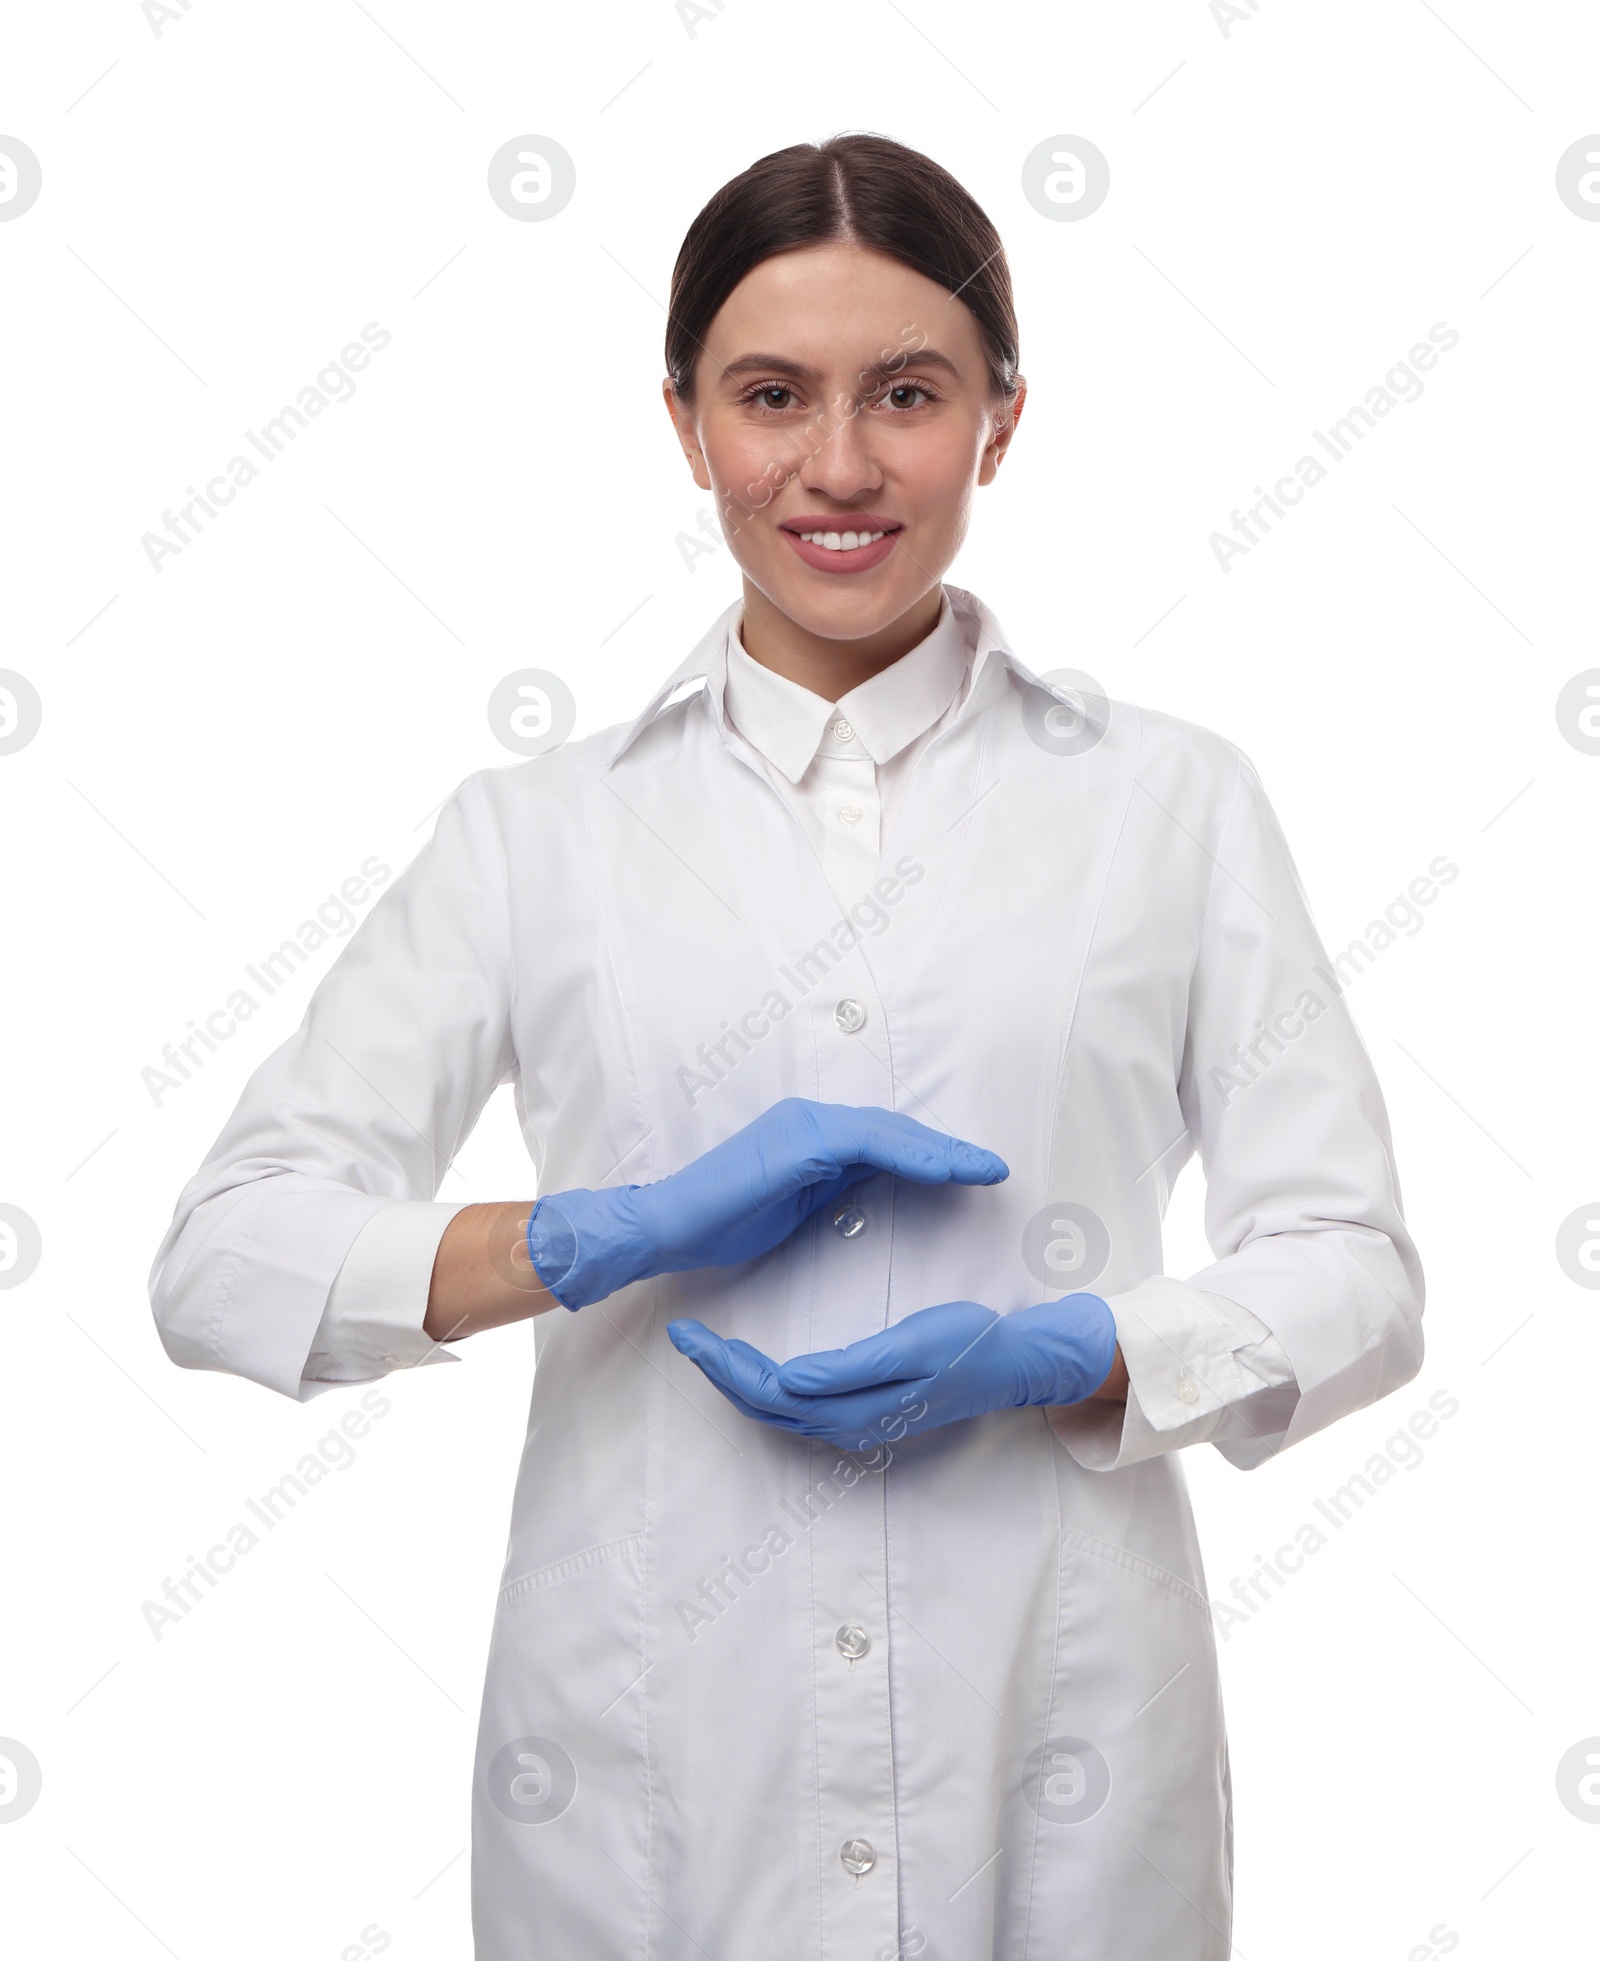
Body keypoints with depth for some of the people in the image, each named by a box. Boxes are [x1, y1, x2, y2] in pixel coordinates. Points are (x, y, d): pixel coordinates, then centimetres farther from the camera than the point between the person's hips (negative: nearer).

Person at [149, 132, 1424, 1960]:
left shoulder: (1174, 803, 3)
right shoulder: (537, 832, 2)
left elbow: (1351, 1269, 1)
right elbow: (227, 1255, -3)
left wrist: (1050, 1359, -16)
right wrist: (609, 1236, -18)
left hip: (1051, 1765, 0)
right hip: (650, 1758, 0)